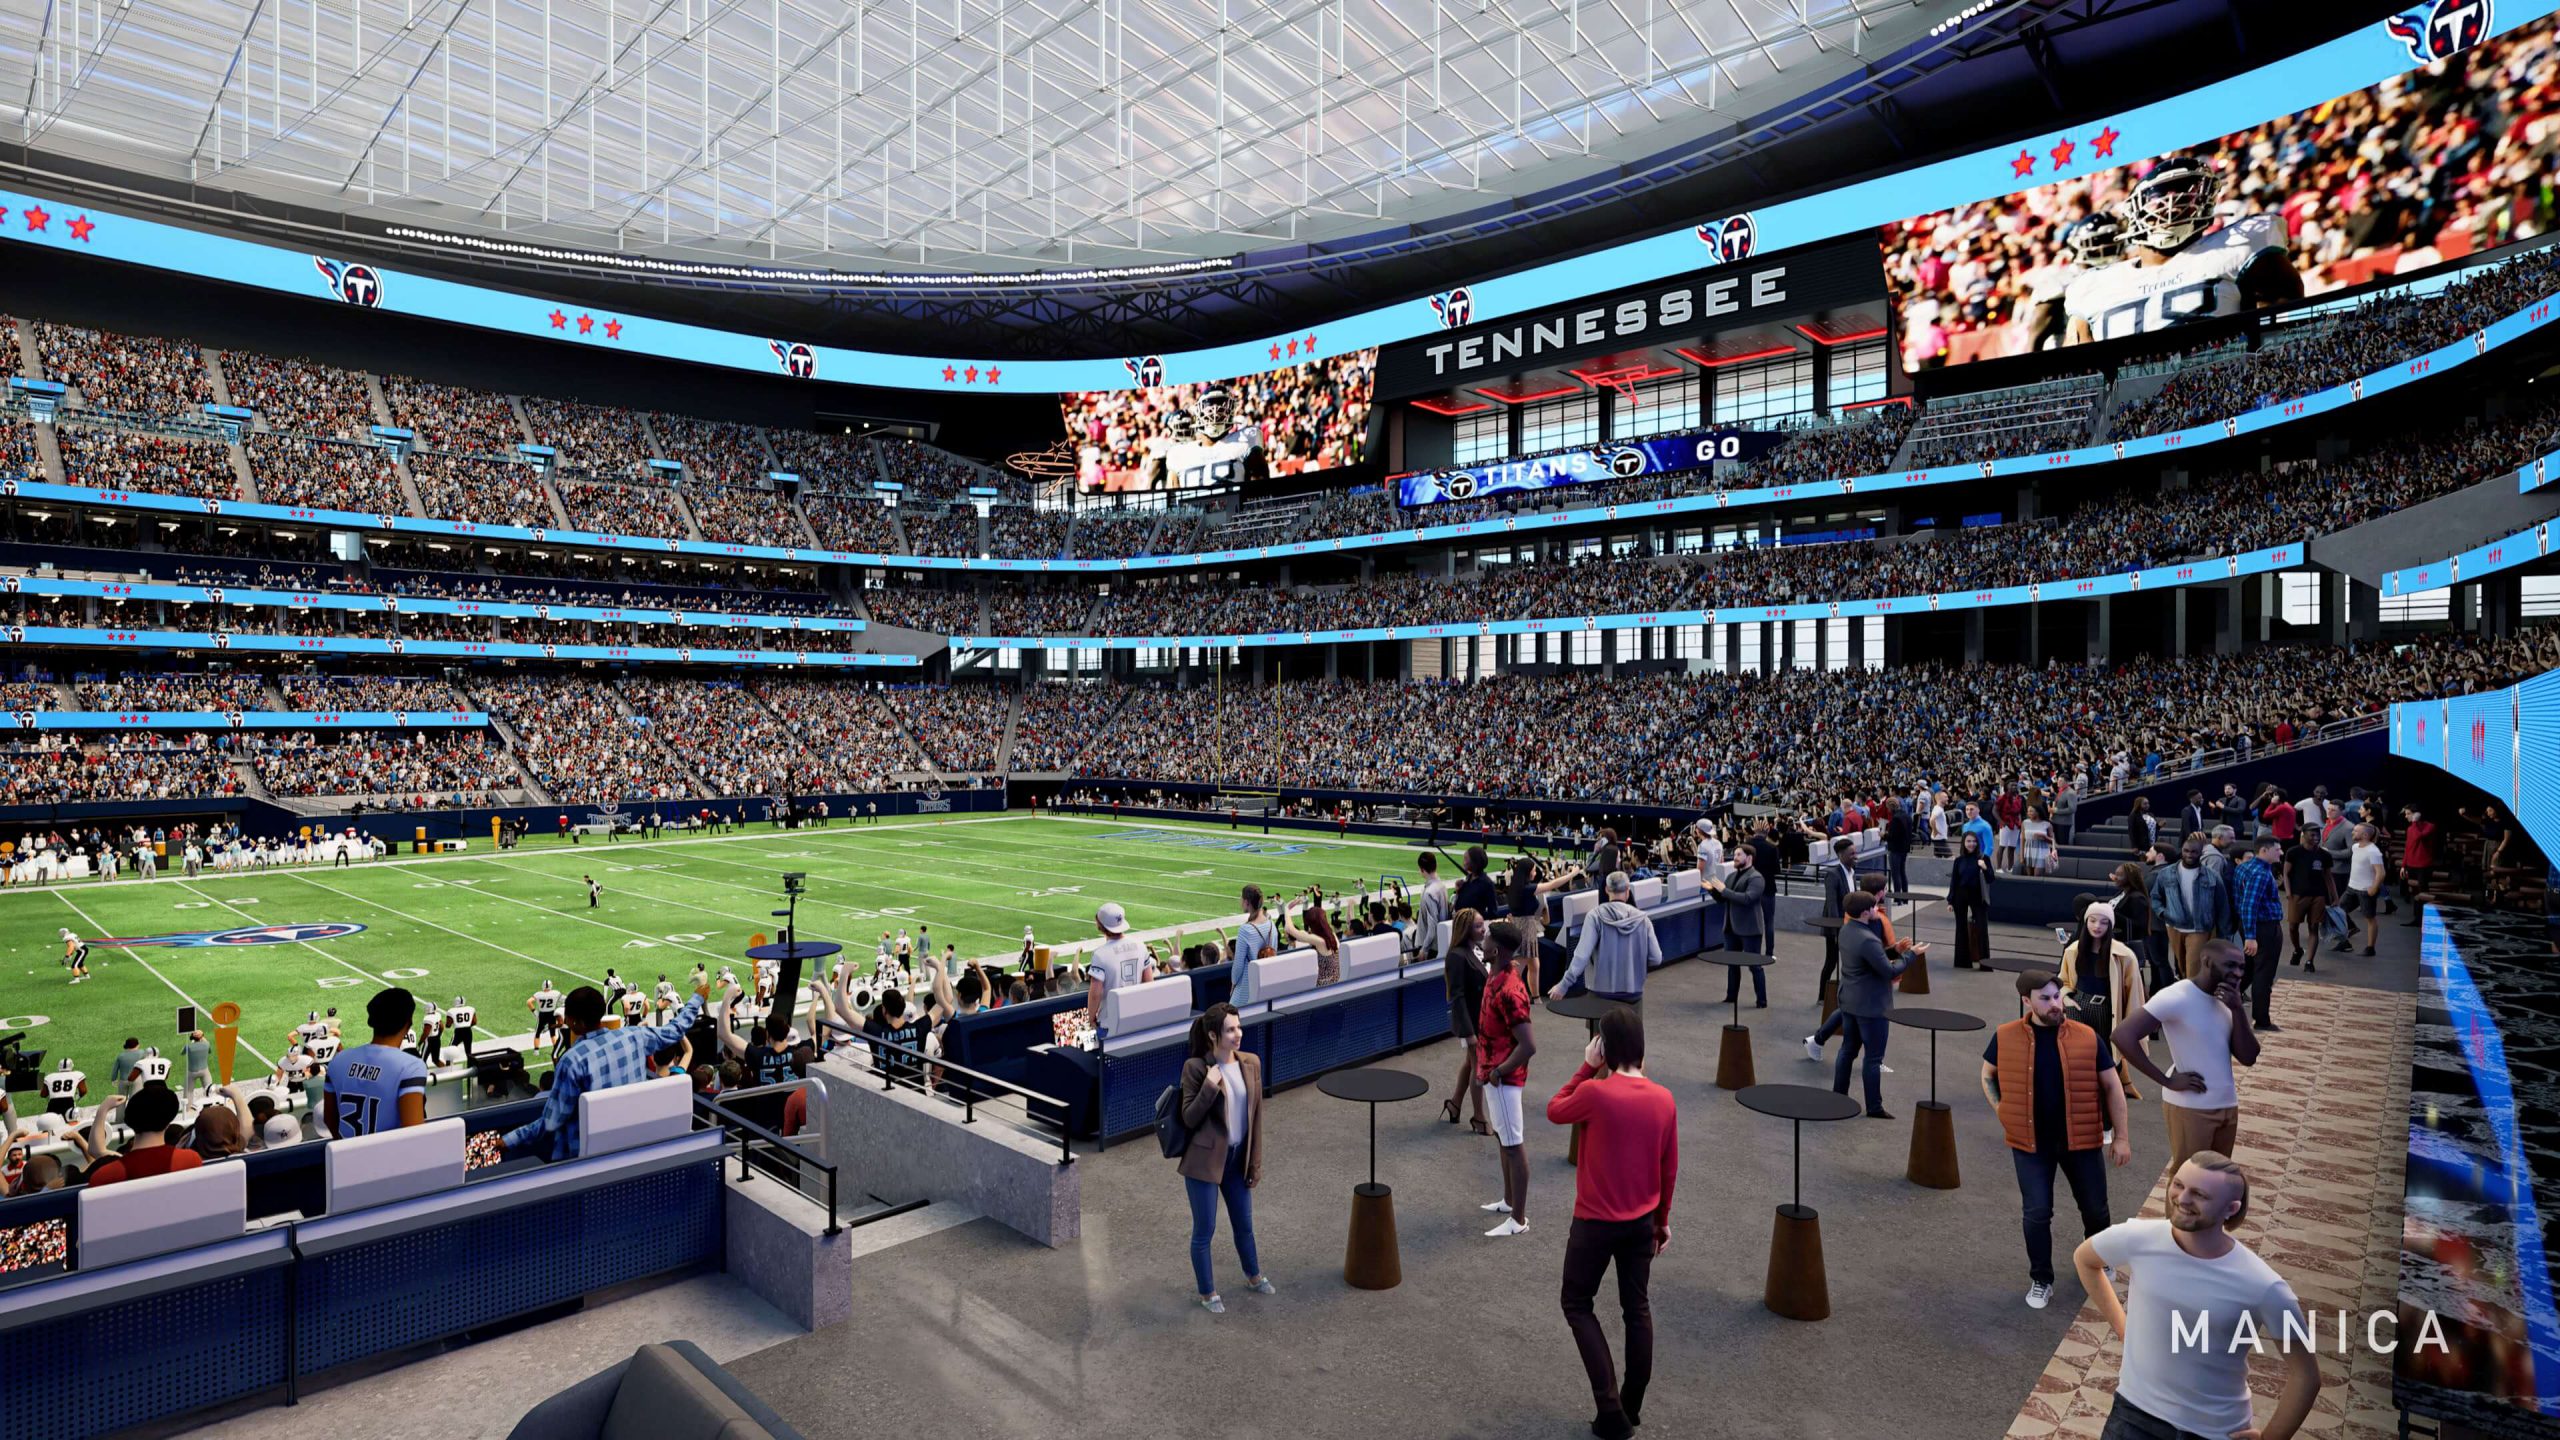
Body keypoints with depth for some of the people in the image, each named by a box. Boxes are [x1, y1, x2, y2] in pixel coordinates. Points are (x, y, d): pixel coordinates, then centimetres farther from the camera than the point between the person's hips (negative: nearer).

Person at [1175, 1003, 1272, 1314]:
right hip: (1205, 1159, -5)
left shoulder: (1251, 1063, -4)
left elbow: (1255, 1115, 3)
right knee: (1204, 1230, 10)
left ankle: (1254, 1277, 47)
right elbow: (1189, 1120, -14)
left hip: (1238, 1158, 5)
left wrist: (1255, 1162, 5)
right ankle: (1207, 1293, 31)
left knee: (1244, 1223, 22)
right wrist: (1209, 1088, -29)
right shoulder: (1195, 1067, -18)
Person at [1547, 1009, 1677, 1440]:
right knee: (1638, 1309, 19)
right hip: (1642, 1223, 5)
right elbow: (1669, 1170, 4)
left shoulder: (1594, 1092, -24)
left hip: (1595, 1223, -5)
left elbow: (1555, 1112, -3)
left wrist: (1587, 1068, -5)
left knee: (1577, 1306, 13)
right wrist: (1662, 1219, 17)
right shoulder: (1664, 1100, -7)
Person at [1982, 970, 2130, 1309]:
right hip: (2030, 1142, -1)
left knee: (2094, 1208, 16)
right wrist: (2002, 1111, -1)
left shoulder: (2089, 1038, -9)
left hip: (2081, 1139, 1)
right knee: (2036, 1214, 2)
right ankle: (2041, 1280, 20)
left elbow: (2112, 1086, 0)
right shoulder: (2005, 1038, -9)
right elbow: (1988, 1074, 10)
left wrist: (2122, 1136, 0)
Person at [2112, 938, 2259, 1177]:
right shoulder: (2176, 998, -17)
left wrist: (2237, 1009, -10)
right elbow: (2123, 1035, -24)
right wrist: (2167, 1081, -20)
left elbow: (2248, 1057, 1)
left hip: (2228, 1106, 7)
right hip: (2189, 1108, -7)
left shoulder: (2227, 1000, 7)